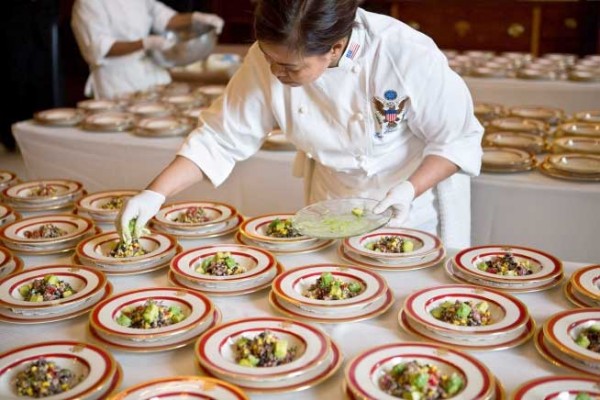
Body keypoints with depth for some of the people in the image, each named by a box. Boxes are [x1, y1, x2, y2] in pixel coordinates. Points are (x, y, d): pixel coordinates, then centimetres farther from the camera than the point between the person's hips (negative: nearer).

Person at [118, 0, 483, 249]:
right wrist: (155, 194, -21)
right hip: (332, 208, 3)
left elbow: (459, 139, -19)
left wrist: (411, 189, -33)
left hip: (415, 208, -2)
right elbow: (220, 138, -13)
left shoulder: (408, 55, -31)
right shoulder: (266, 61, -21)